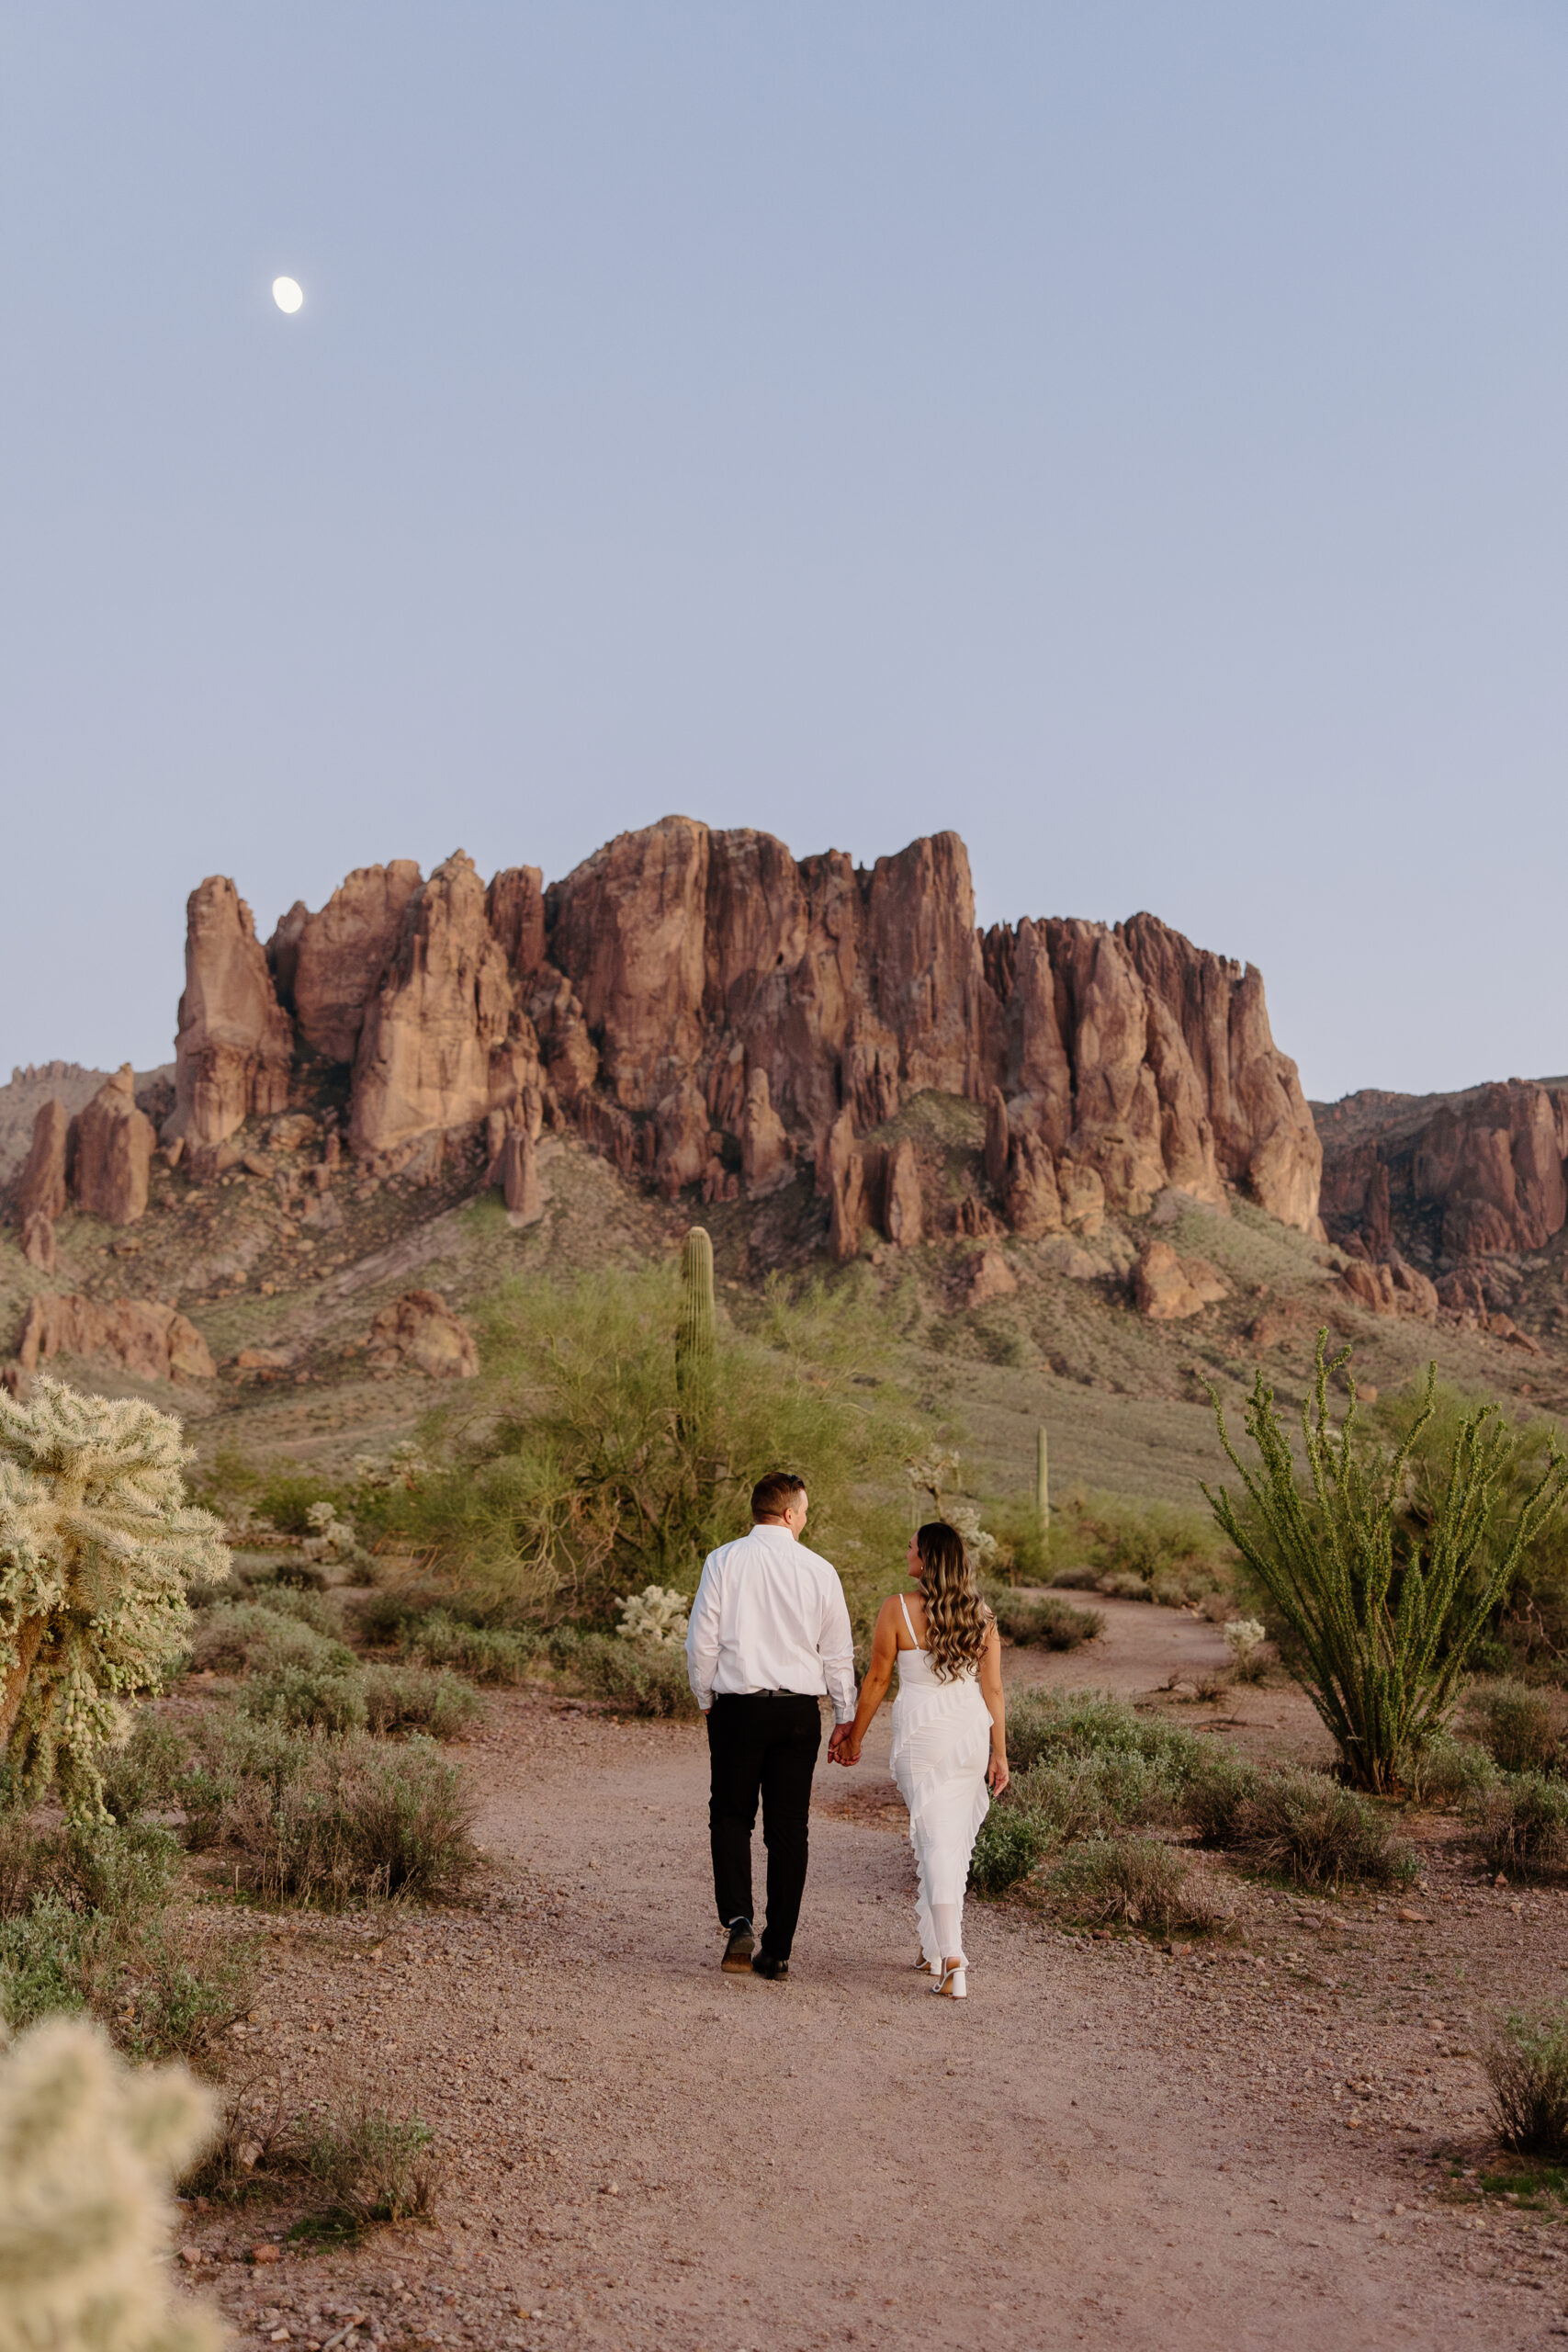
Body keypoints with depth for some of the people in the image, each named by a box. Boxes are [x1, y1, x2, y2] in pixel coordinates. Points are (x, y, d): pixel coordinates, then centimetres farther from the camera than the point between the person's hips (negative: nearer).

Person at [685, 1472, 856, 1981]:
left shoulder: (724, 1561, -5)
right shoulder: (820, 1570, -1)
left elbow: (701, 1639, -3)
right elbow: (838, 1653, 5)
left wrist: (706, 1700, 11)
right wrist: (845, 1718, 15)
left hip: (737, 1707, -1)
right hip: (799, 1711, 1)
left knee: (730, 1818, 15)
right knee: (788, 1830, 9)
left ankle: (738, 1920, -5)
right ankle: (777, 1951, 13)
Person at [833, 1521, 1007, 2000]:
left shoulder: (897, 1609, -10)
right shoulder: (980, 1614, 1)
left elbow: (876, 1680, -3)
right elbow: (993, 1689, 2)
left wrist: (853, 1737, 9)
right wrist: (999, 1754, 7)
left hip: (922, 1736, -4)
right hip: (972, 1734, 4)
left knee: (937, 1843, -2)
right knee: (956, 1841, 15)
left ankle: (952, 1962, -11)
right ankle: (933, 1949, 26)